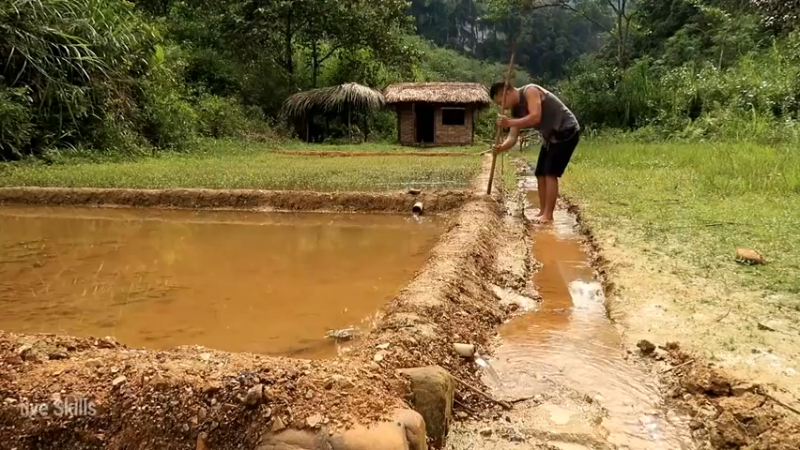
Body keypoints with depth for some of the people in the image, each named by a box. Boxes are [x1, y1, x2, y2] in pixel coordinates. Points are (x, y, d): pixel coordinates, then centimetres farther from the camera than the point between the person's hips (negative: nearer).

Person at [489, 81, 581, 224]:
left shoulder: (530, 91, -19)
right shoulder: (516, 110, 5)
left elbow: (535, 117, -33)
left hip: (566, 131, -9)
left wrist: (509, 123, -36)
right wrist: (502, 147, -25)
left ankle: (548, 215, -11)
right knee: (540, 174, 8)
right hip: (551, 136, 9)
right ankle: (542, 212, 16)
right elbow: (512, 137, -4)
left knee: (550, 173, -14)